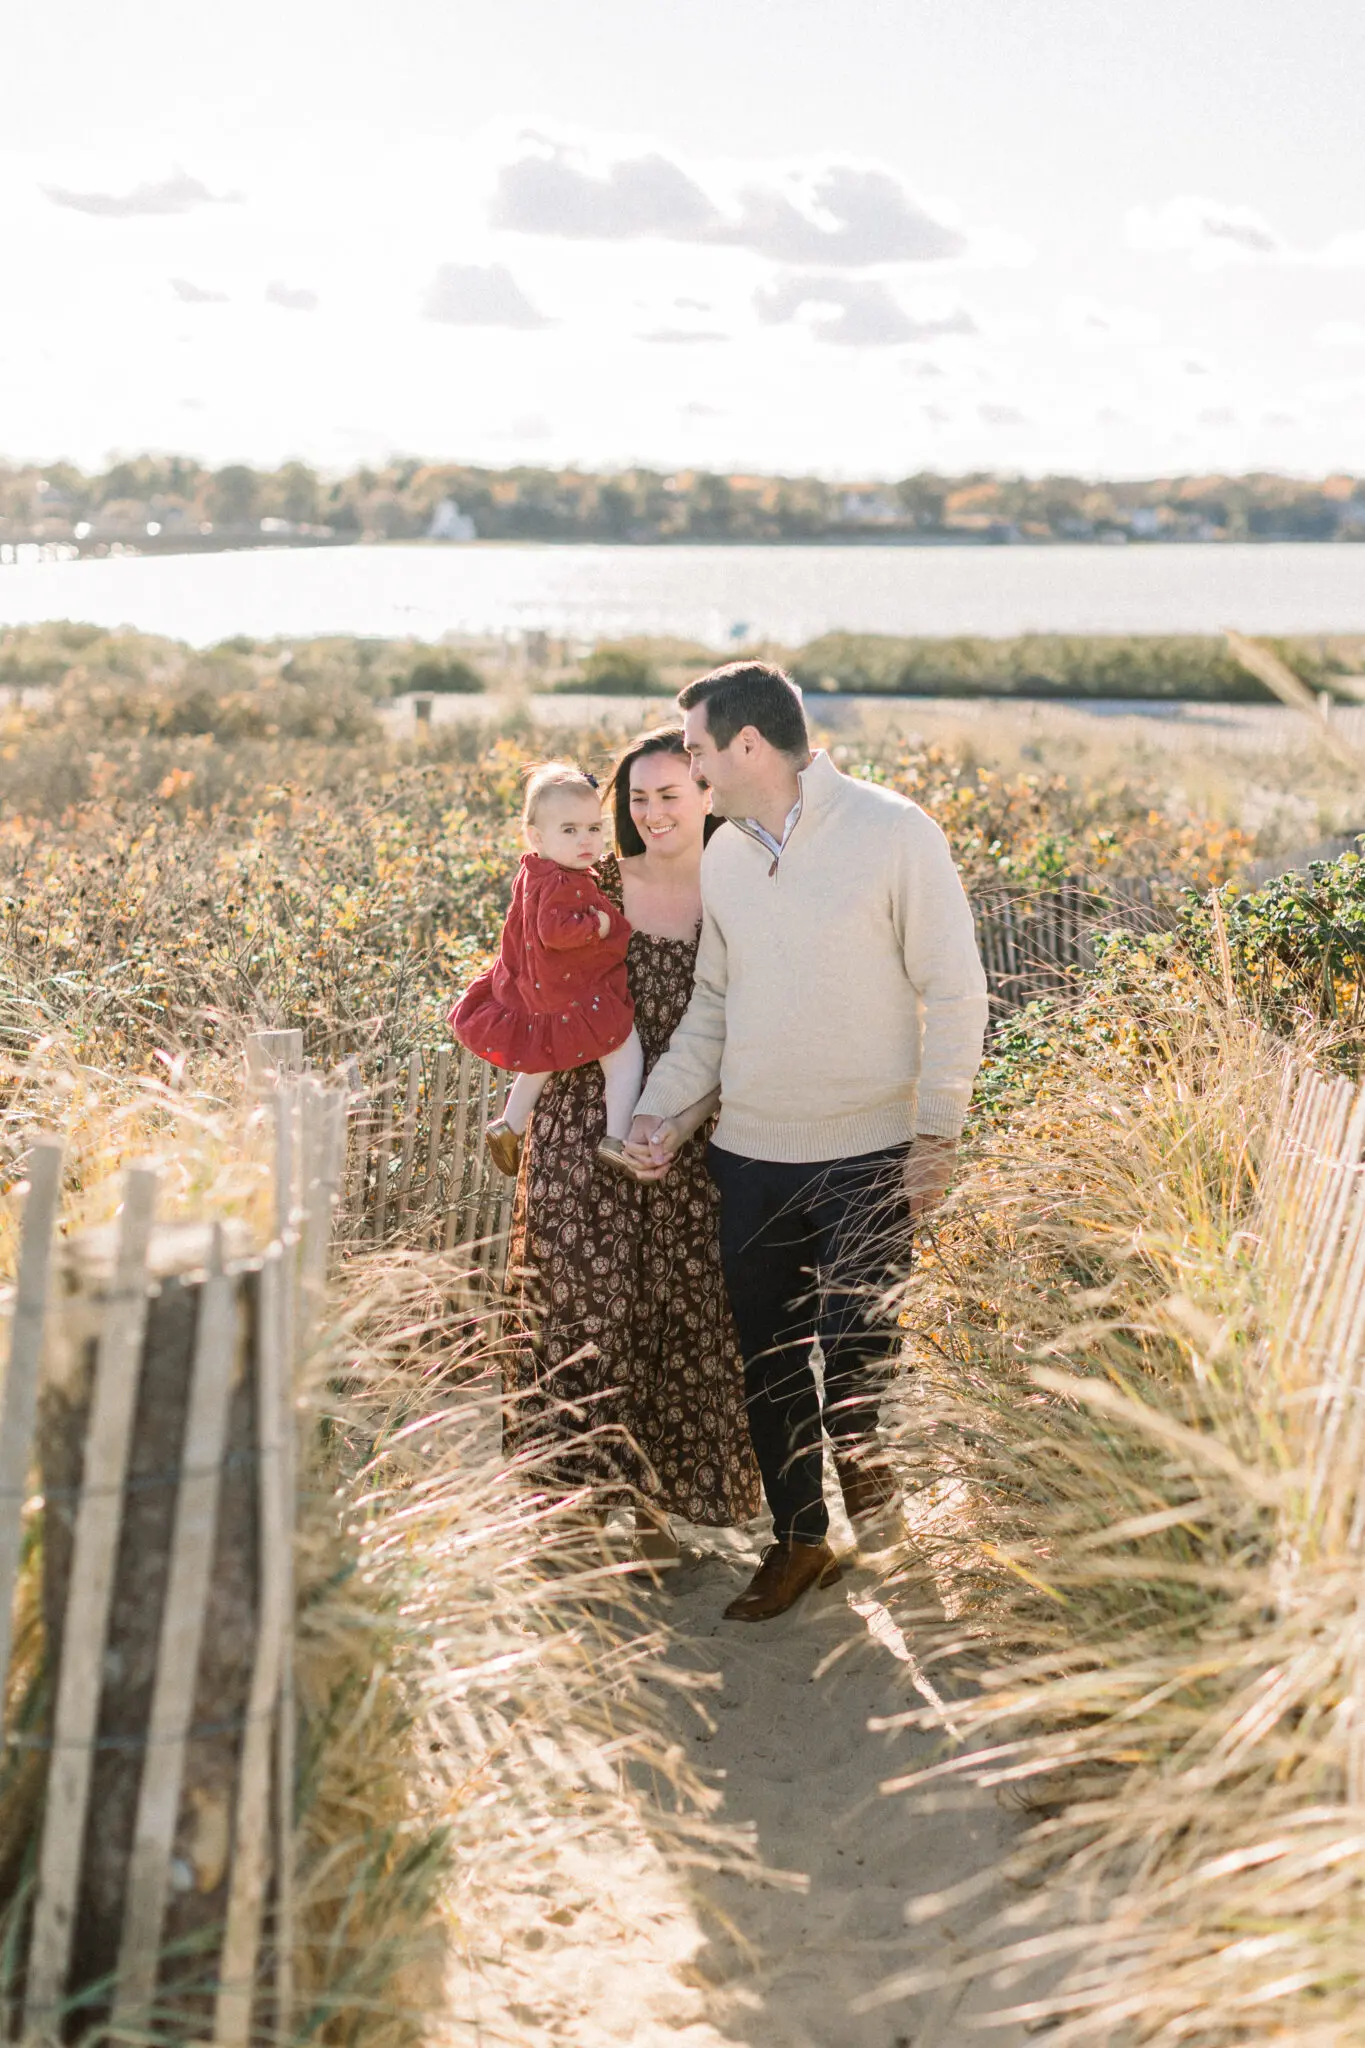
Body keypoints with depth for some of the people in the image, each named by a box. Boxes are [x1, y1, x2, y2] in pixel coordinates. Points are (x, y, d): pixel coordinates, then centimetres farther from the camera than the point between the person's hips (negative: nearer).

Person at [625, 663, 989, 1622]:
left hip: (868, 1153, -5)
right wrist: (664, 1109, 1)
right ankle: (799, 1537, 28)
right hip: (751, 1155, 5)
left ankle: (860, 1447, 30)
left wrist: (937, 1135, -10)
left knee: (852, 1345, -5)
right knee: (767, 1361, 10)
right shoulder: (724, 856, 6)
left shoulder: (893, 832, -10)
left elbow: (955, 992, -7)